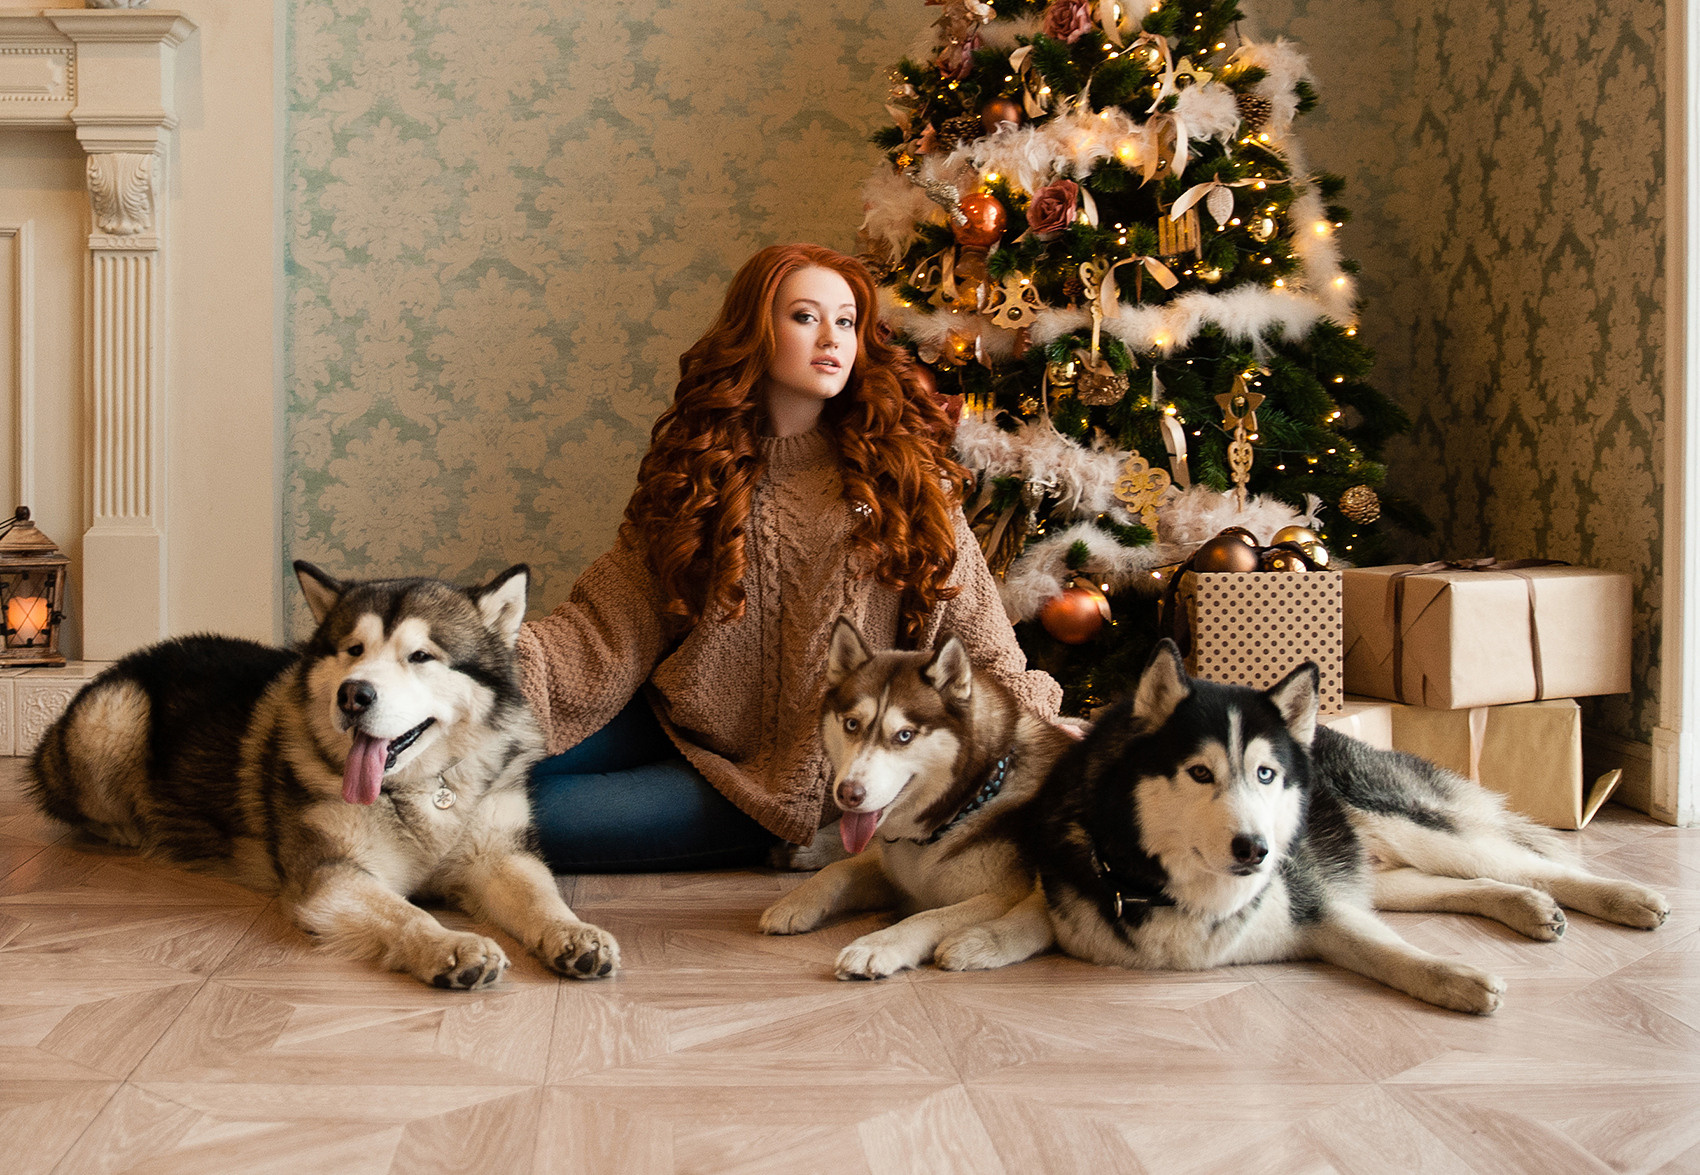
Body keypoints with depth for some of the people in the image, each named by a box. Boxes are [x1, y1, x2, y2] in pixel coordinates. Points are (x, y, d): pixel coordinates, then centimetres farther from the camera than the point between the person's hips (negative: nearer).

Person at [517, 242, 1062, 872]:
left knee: (533, 817, -18)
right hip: (677, 721, 3)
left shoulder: (897, 472, -3)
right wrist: (506, 656, -22)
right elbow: (612, 627, -5)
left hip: (794, 775, -3)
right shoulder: (697, 467, 2)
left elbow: (982, 646, -2)